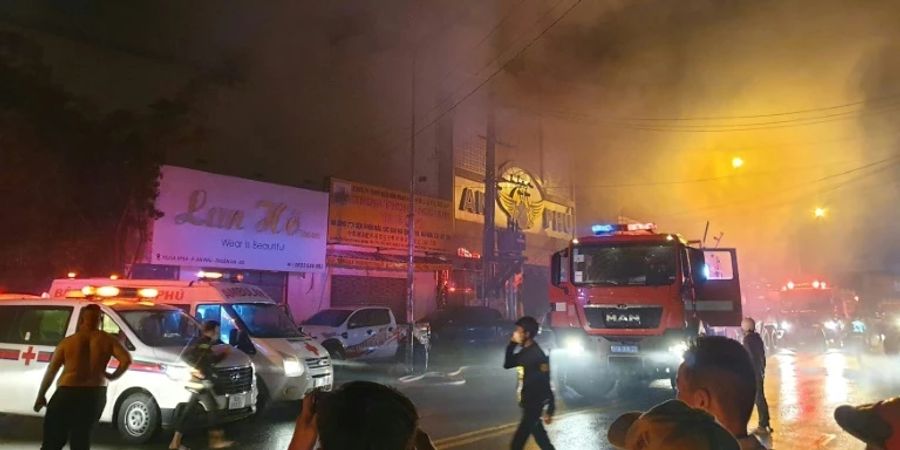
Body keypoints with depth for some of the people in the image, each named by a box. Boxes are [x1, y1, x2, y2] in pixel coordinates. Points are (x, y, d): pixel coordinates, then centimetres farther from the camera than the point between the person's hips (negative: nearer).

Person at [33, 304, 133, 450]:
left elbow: (51, 371, 1)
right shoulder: (107, 340, 1)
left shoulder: (68, 341, 0)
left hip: (67, 394, -2)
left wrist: (41, 396, 10)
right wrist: (112, 376, 2)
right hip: (96, 396, 2)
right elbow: (127, 359, -12)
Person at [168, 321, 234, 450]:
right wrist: (198, 368, -23)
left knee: (189, 411, 10)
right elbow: (186, 355, -24)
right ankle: (216, 439, 2)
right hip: (199, 382, -10)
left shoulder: (205, 344, 18)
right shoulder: (202, 343, -13)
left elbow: (210, 361, 23)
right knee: (212, 408, -4)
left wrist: (223, 353, 15)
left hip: (199, 382, 10)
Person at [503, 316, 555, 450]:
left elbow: (546, 384, -20)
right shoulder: (524, 351, 6)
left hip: (534, 404, -9)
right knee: (538, 433, 22)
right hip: (527, 402, 9)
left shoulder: (538, 355, -22)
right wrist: (511, 344, 2)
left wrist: (549, 411, -19)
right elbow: (507, 364, 15)